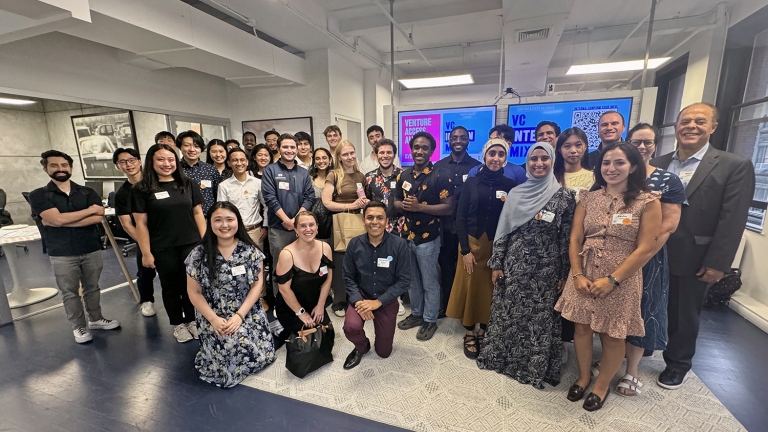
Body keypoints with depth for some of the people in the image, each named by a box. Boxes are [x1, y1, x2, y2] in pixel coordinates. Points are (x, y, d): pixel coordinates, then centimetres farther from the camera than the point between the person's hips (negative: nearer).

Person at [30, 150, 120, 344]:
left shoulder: (87, 192, 4)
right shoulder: (38, 195, -1)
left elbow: (98, 218, -10)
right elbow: (57, 218, -17)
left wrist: (62, 221, -15)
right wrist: (91, 209, -11)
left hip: (92, 250, 2)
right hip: (61, 254, -1)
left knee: (92, 288, 14)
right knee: (69, 293, 9)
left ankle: (96, 319, 30)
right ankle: (79, 327, 23)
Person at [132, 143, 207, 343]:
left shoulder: (188, 184, 4)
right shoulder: (141, 190, -3)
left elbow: (198, 213, 6)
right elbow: (141, 224, -3)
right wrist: (146, 253, -6)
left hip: (191, 244, 2)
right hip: (163, 249, -1)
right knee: (171, 286, 12)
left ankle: (191, 320, 30)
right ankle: (177, 324, 30)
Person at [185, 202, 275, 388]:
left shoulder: (250, 250, -5)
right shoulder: (199, 254, -5)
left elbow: (257, 284, -4)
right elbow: (194, 292, -1)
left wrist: (239, 315, -14)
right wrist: (214, 319, -12)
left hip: (248, 313, 1)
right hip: (213, 316, 0)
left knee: (259, 352, -12)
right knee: (226, 350, -20)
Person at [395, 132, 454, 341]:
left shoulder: (441, 176, -11)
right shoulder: (404, 175, 7)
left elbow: (448, 208, -14)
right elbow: (396, 202, 13)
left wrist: (420, 207, -22)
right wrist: (404, 205, -10)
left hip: (428, 237, -5)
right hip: (406, 235, 6)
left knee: (429, 282, 9)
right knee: (412, 279, 19)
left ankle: (430, 320, 27)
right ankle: (416, 313, 37)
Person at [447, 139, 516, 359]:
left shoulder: (510, 185, 2)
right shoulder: (472, 182, -2)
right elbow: (460, 218, -5)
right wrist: (465, 249, -10)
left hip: (498, 246, 1)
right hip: (472, 243, -1)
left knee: (491, 289, 10)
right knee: (470, 288, 6)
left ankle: (483, 332, 30)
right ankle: (469, 334, 24)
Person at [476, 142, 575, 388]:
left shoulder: (564, 196, -4)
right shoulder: (516, 193, 2)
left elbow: (567, 238, -3)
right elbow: (503, 230, 2)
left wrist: (564, 274, -3)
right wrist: (496, 264, 1)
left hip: (546, 267, -2)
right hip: (514, 263, 2)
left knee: (540, 316, 9)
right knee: (508, 313, 12)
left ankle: (536, 367, 31)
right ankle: (502, 357, 33)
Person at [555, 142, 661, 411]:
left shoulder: (648, 202, -6)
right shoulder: (588, 198, 3)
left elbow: (645, 250, -11)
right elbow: (575, 240, 2)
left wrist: (612, 280, -15)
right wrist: (577, 275, -8)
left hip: (621, 281, -2)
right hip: (584, 277, 3)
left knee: (612, 337, 11)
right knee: (582, 328, 12)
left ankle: (601, 386, 35)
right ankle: (583, 378, 35)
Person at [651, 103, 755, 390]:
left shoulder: (735, 166, -4)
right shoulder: (657, 165, 4)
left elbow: (732, 220, -9)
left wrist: (717, 263, -13)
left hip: (692, 260, -2)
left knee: (684, 316, 15)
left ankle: (677, 365, 36)